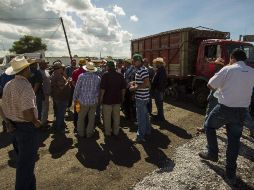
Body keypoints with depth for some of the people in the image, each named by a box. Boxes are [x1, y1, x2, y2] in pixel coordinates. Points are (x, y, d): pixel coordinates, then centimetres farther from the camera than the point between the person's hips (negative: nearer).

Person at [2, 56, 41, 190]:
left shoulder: (8, 85, 3)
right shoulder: (26, 86, -24)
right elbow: (27, 113, -31)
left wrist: (10, 121, 19)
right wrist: (36, 122, -13)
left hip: (14, 127, 9)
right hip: (27, 128, -9)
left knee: (21, 160, 25)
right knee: (26, 164, 9)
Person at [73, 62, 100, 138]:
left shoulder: (81, 76, -10)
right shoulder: (98, 78, -4)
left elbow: (77, 89, -6)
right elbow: (99, 90, 4)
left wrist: (75, 98, 5)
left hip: (83, 101, -2)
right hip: (94, 101, 2)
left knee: (81, 118, 15)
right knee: (91, 118, 14)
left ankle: (81, 133, 26)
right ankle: (89, 133, 25)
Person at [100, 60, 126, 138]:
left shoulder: (105, 75, -11)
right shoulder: (120, 75, 2)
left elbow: (103, 88, -14)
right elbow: (123, 88, 5)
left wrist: (101, 97, -3)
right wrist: (122, 97, 16)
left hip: (107, 99, -4)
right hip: (117, 99, 4)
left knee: (107, 117, 7)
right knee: (116, 116, 14)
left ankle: (107, 133, 17)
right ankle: (116, 132, 24)